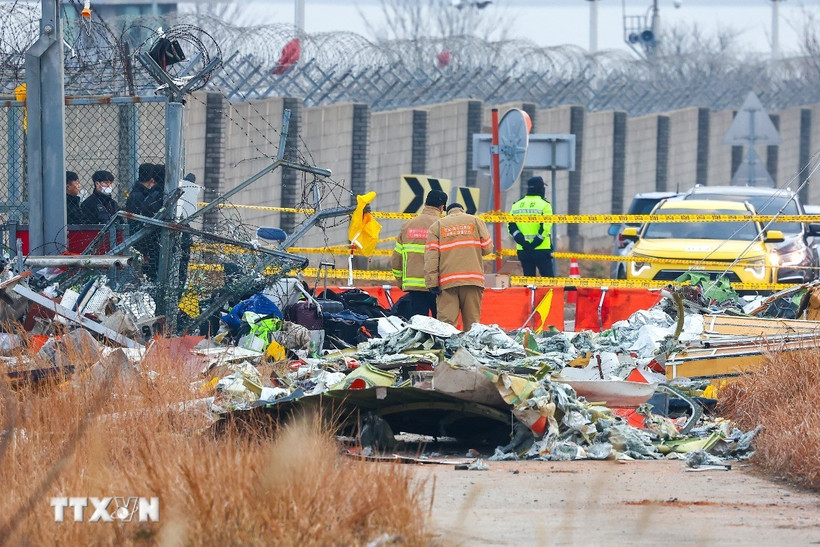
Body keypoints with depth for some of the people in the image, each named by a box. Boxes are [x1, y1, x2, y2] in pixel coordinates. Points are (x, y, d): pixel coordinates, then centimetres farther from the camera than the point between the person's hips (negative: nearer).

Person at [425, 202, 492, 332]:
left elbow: (431, 255, 1)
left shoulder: (437, 226, 12)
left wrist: (431, 282, -4)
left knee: (446, 322, -6)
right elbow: (487, 248, 8)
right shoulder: (476, 221, 13)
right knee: (472, 321, 3)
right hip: (473, 279, 0)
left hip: (446, 282, 0)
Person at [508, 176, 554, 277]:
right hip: (542, 249, -4)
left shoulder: (516, 205, 9)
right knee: (548, 279, 0)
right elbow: (545, 226, -16)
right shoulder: (544, 205, -6)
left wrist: (522, 241, -7)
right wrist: (535, 243, -14)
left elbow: (511, 226, 0)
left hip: (523, 250, 4)